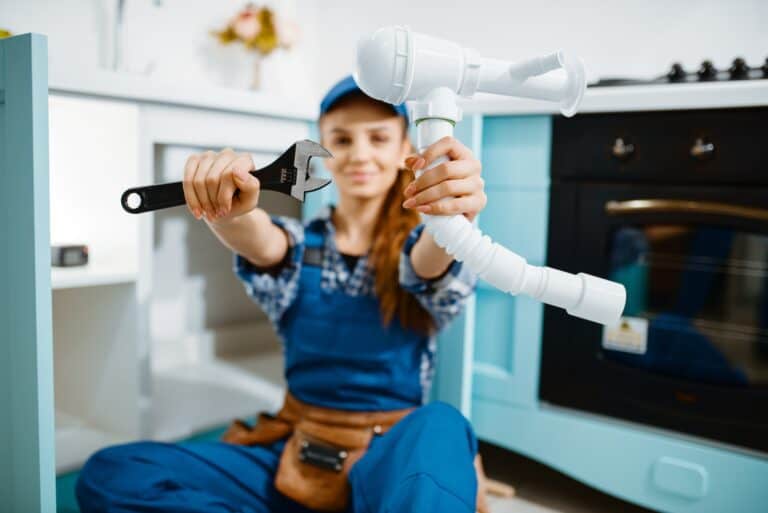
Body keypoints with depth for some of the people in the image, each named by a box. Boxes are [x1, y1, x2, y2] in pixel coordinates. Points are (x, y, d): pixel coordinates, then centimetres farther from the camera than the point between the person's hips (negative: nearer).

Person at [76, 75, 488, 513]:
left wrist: (451, 219, -49)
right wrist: (229, 208, -43)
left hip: (397, 456, -2)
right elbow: (259, 242, -19)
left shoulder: (416, 248, -1)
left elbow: (433, 264, -25)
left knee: (438, 429, -38)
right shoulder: (300, 245, 4)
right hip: (295, 452, 3)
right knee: (111, 475, -18)